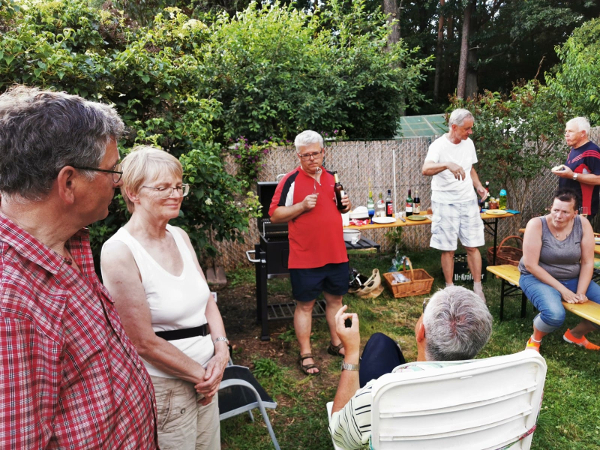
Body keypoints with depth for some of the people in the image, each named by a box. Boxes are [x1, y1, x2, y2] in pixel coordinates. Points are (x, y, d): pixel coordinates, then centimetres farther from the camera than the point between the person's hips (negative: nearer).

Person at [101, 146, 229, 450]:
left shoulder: (180, 236, 3)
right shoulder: (119, 253, -19)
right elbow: (144, 342, -18)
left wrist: (221, 351, -7)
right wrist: (200, 374, -10)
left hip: (206, 374, 7)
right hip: (164, 384, -7)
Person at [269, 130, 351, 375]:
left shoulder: (332, 177, 9)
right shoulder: (291, 180, -8)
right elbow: (275, 215, -10)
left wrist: (346, 205, 0)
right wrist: (302, 206, -21)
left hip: (336, 253, 6)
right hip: (305, 257, -5)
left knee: (335, 299, 17)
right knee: (305, 304, 5)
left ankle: (336, 343, 34)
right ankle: (305, 354, 18)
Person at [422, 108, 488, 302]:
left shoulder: (468, 143, 7)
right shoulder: (439, 145, -13)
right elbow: (426, 169, -32)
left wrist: (478, 186, 4)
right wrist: (447, 165, -49)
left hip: (468, 201, 5)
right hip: (445, 203, -5)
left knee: (472, 246, 5)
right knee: (448, 249, 4)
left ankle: (478, 289, 16)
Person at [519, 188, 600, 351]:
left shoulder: (583, 224, -7)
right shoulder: (537, 224, -18)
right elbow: (530, 265, -19)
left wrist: (581, 292, -15)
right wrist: (562, 289, -20)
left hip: (573, 279, 5)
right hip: (538, 278, -5)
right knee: (555, 315, -33)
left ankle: (575, 335, 19)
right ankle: (535, 340, 2)